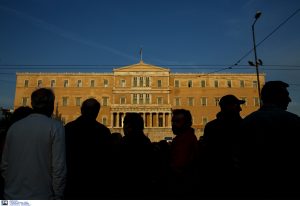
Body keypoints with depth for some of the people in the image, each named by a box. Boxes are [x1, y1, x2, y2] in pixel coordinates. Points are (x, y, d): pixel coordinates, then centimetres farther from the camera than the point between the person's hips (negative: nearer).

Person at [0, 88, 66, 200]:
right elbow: (59, 166, -18)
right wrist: (58, 196, -6)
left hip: (12, 195, 4)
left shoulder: (14, 127, 1)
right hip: (40, 197, -4)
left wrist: (10, 186, 20)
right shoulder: (55, 127, -14)